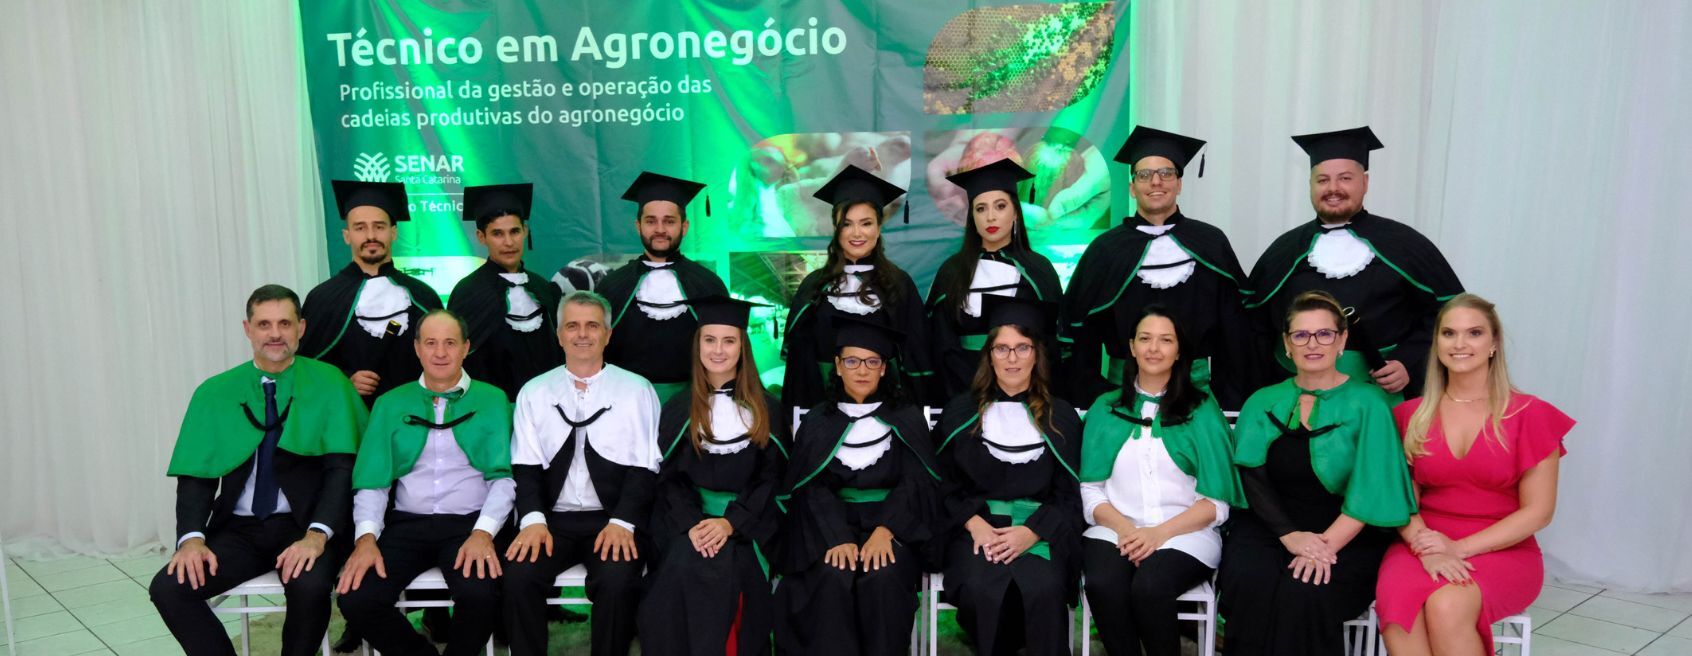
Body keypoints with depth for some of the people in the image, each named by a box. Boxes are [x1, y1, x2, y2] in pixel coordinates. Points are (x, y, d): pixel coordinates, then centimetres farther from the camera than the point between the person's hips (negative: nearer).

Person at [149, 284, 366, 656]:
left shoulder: (328, 384, 1)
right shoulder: (214, 393, 9)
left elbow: (342, 466, -7)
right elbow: (195, 475, 6)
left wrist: (317, 534, -21)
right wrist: (191, 537, -13)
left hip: (302, 525, -3)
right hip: (238, 528, 3)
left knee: (310, 586, -32)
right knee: (167, 588, -19)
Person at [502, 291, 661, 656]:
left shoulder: (636, 390, 5)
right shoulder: (534, 393, 11)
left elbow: (644, 467, 1)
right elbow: (526, 466, 6)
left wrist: (622, 522, -14)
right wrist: (533, 519, -11)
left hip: (614, 519, -2)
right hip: (553, 518, 2)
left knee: (618, 581, -30)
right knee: (518, 575, -26)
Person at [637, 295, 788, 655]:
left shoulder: (767, 410, 8)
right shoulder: (678, 409, 10)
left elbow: (771, 477, 2)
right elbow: (668, 477, 3)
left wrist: (730, 522, -14)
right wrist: (692, 524, -17)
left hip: (748, 521, -1)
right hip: (688, 517, 1)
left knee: (732, 567, -31)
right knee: (685, 564, -30)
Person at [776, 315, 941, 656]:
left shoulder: (907, 419, 7)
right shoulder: (818, 421, 8)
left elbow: (915, 484, -3)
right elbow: (812, 488, -3)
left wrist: (884, 531, -22)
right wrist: (838, 538, -22)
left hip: (891, 525, 0)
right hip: (833, 526, 1)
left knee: (882, 579, -30)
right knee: (833, 579, -29)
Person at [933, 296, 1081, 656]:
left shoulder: (1060, 417, 12)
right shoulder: (960, 413, 12)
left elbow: (1070, 493, 7)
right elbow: (945, 485, 8)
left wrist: (1031, 531, -11)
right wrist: (976, 525, -11)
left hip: (1041, 528, 0)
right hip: (975, 525, 0)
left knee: (1043, 588, -32)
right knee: (983, 589, -31)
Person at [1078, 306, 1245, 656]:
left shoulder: (1202, 409, 6)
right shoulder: (1105, 408, 13)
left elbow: (1216, 502, 2)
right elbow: (1091, 490, 8)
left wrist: (1161, 533, -13)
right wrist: (1123, 528, -12)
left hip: (1185, 534, -1)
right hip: (1115, 529, 2)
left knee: (1149, 587, -32)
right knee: (1103, 584, -31)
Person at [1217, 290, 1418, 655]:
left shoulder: (1367, 403, 2)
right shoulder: (1263, 403, 12)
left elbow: (1371, 491, -6)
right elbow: (1253, 478, 1)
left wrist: (1326, 543, -18)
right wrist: (1290, 535, -15)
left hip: (1347, 538, -2)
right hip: (1269, 528, 2)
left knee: (1302, 593, -31)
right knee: (1248, 584, -29)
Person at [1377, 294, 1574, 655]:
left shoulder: (1528, 414, 1)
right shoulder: (1411, 415, 9)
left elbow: (1538, 511, -2)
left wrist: (1460, 548, -13)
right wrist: (1427, 550, -16)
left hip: (1502, 550, -2)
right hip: (1424, 547, 2)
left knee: (1447, 607, -34)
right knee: (1399, 611, -32)